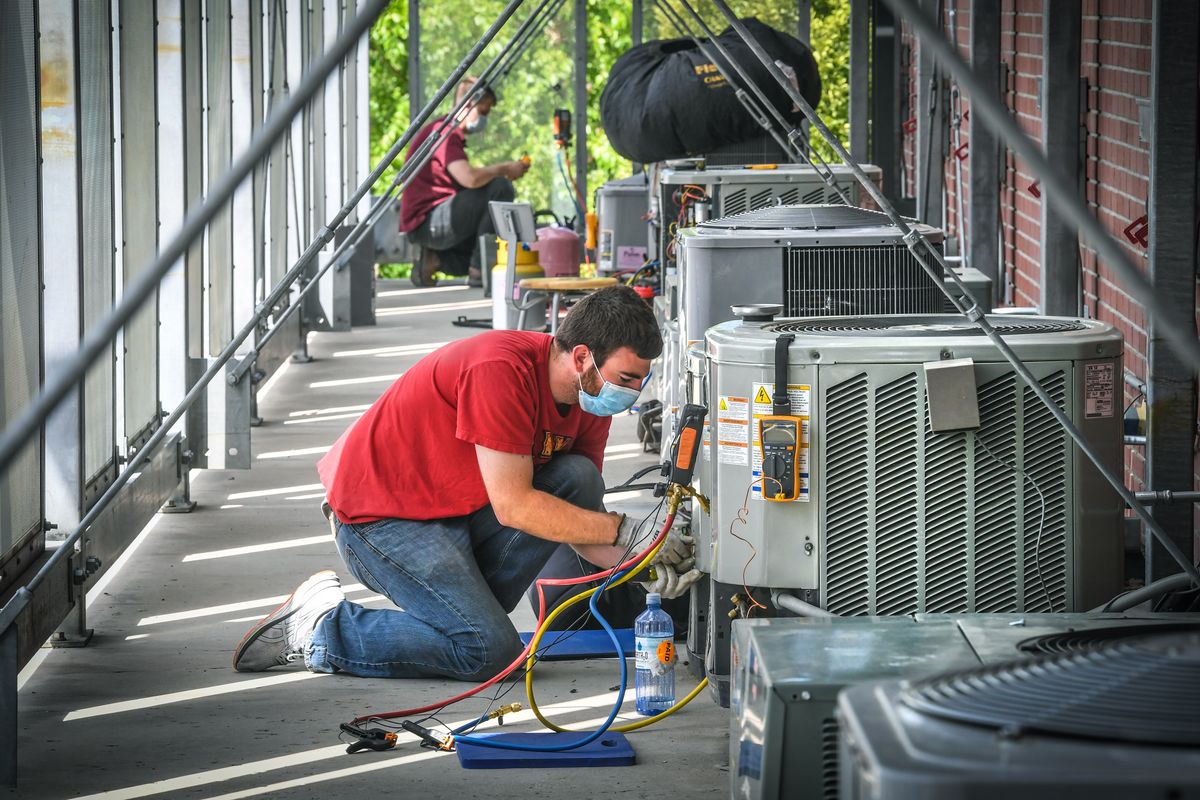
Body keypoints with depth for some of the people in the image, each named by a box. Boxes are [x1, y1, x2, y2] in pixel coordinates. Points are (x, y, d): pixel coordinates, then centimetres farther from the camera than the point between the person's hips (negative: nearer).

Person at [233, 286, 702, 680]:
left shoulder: (591, 398, 0)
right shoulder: (502, 368, -27)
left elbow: (582, 521, 7)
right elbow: (514, 506, -27)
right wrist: (627, 531, -24)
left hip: (462, 510, 8)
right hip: (380, 517, -8)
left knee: (577, 480, -11)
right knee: (492, 652, -20)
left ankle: (471, 610, -3)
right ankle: (323, 626, -4)